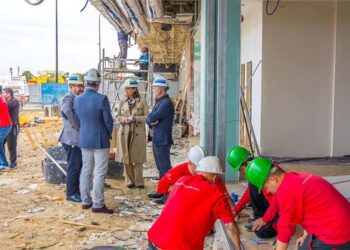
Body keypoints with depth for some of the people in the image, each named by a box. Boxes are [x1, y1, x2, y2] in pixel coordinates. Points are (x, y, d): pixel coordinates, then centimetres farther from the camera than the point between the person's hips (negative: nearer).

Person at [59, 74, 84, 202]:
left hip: (79, 139, 9)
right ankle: (71, 194, 11)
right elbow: (67, 111, -35)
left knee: (79, 166, 17)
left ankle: (76, 191, 29)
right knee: (74, 167, 0)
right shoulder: (68, 98, -14)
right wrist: (77, 127, -26)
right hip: (72, 139, -9)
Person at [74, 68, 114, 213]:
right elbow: (108, 120, -11)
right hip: (100, 140, -6)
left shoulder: (77, 99, 0)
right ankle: (98, 205, 3)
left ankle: (85, 201, 21)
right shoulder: (102, 99, -17)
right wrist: (109, 134, 7)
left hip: (84, 140, 6)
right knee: (100, 173, 0)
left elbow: (78, 119, 9)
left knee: (86, 171, 14)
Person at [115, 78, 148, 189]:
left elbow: (147, 116, -2)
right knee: (126, 157, 5)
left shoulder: (142, 101, -2)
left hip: (137, 133, -3)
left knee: (137, 158, 1)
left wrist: (135, 118, -17)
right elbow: (117, 116, 13)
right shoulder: (123, 102, 8)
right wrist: (123, 119, -9)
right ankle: (130, 181, 18)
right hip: (124, 133, 3)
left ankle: (139, 182, 14)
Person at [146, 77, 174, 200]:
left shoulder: (166, 103, -17)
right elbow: (149, 118, 13)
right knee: (161, 167, 16)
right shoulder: (159, 102, 16)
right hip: (156, 139, 10)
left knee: (165, 168, -5)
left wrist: (151, 120, 0)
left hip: (163, 141, -10)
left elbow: (152, 118, -22)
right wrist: (151, 121, -8)